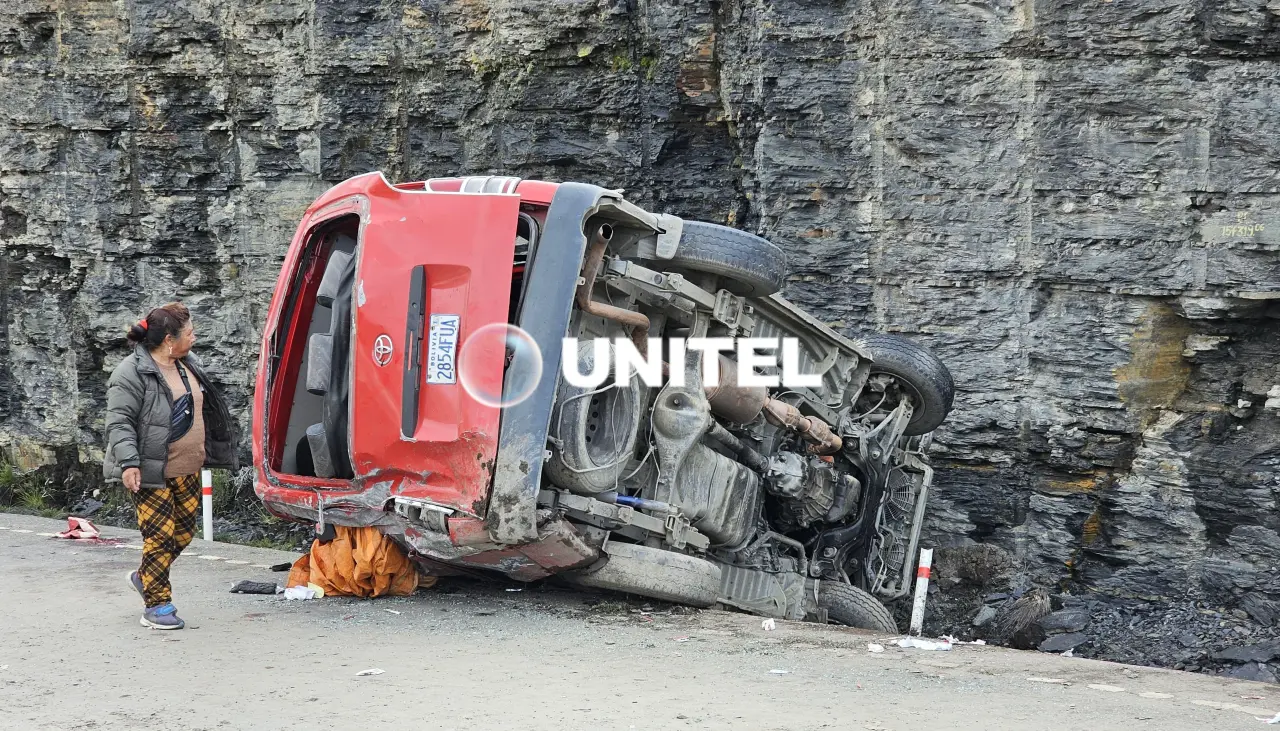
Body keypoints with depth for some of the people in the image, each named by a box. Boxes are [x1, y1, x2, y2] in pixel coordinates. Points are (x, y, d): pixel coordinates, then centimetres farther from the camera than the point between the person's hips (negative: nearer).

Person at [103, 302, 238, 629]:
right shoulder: (132, 373, -14)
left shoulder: (190, 365, 12)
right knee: (160, 534, -6)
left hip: (187, 470, 8)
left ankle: (145, 577, 36)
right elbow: (119, 422, -18)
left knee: (184, 531, 14)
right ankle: (156, 606, 4)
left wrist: (205, 451, 28)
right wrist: (128, 462, -27)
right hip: (151, 473, -8)